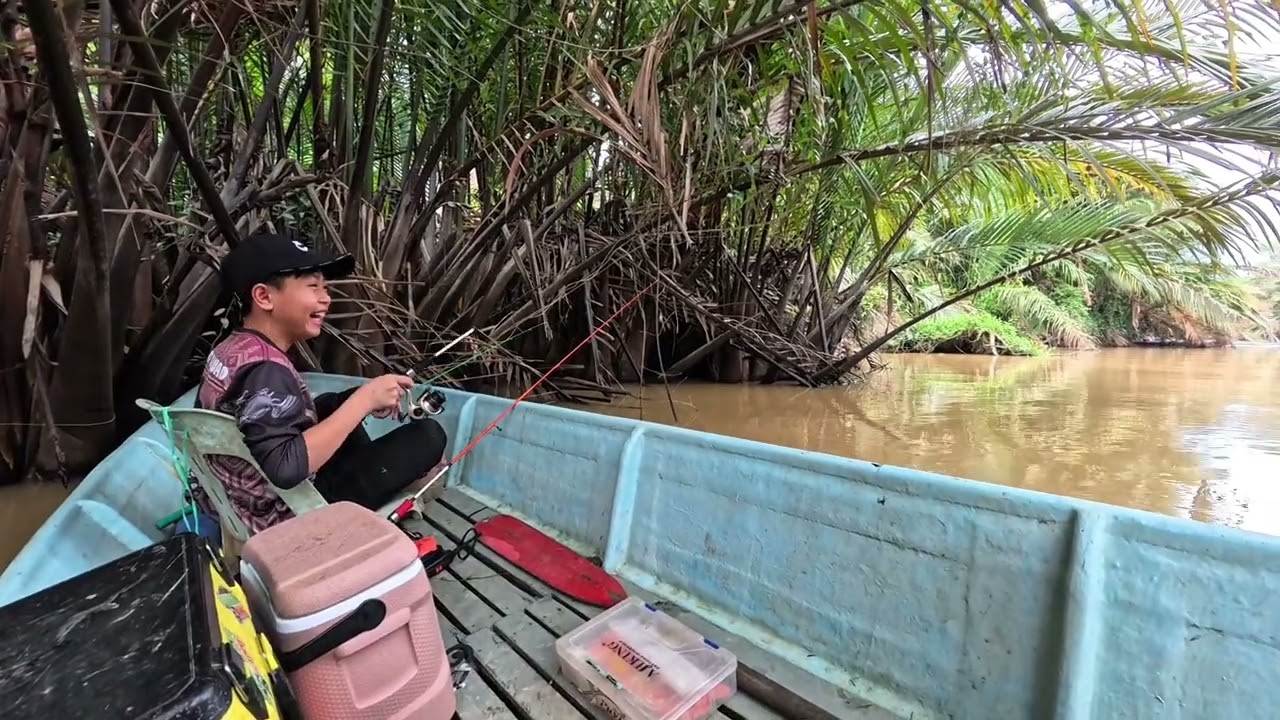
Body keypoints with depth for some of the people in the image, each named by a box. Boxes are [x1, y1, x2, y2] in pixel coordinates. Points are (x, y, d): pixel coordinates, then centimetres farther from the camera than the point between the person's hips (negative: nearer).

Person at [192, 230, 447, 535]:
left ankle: (380, 477, 25)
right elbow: (287, 467, -37)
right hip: (279, 515, -9)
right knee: (428, 436, -9)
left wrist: (359, 400, 2)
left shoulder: (231, 348, 2)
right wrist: (365, 399, -30)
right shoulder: (266, 371, -26)